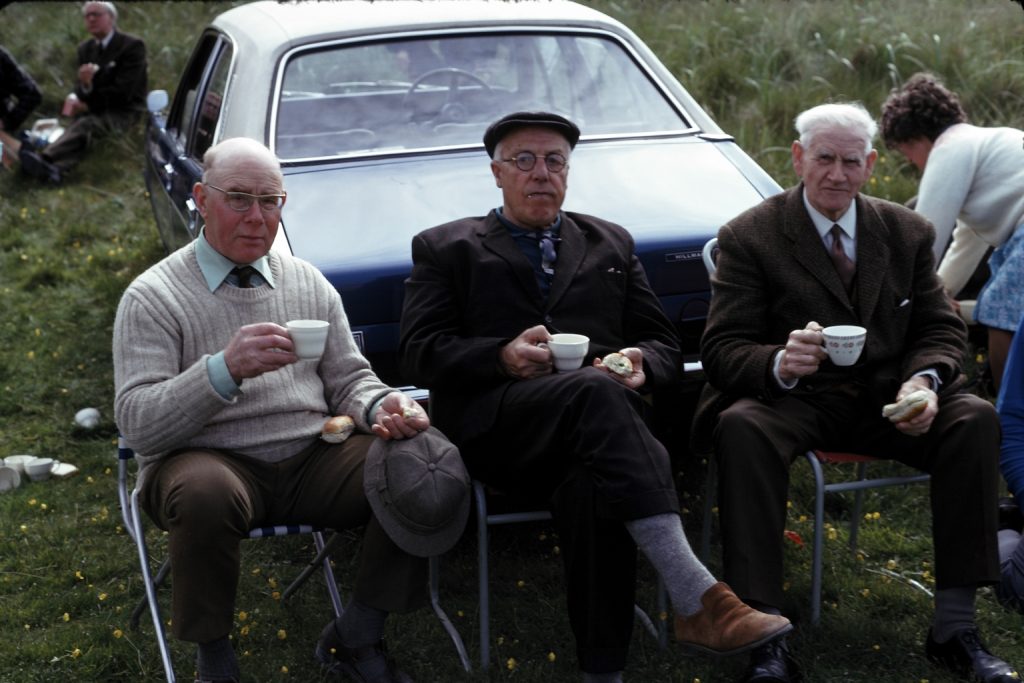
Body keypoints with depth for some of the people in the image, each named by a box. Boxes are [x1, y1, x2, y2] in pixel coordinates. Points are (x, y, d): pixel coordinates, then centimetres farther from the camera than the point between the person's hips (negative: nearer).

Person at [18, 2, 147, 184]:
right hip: (94, 111, 6)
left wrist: (88, 104, -13)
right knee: (79, 131, -29)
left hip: (123, 113, -5)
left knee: (85, 123, -35)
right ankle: (57, 169, -59)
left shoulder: (133, 46, -7)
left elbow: (123, 92, -14)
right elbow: (81, 88, 10)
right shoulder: (85, 48, 13)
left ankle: (43, 158, -58)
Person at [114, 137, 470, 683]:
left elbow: (347, 382, 16)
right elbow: (136, 423, -11)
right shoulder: (152, 297, -2)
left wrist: (381, 406, -9)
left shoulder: (309, 284, 13)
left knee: (429, 459, -18)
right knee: (204, 492, -39)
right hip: (211, 462, -4)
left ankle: (356, 638, -3)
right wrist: (225, 370, -27)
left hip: (312, 460, 4)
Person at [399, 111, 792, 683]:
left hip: (593, 418, 2)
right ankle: (699, 600, -46)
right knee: (595, 392, -37)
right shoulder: (445, 249, 19)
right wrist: (502, 356, -12)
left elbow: (666, 347, 21)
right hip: (496, 427, -2)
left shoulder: (612, 244, 28)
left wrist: (640, 363, -5)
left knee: (595, 484, -38)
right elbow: (420, 353, 6)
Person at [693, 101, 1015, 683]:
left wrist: (924, 379, -15)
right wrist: (780, 363, -32)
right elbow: (722, 349, -8)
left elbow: (942, 329, 10)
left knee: (977, 419, -23)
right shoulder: (749, 237, -2)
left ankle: (956, 628, -16)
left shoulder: (909, 233, 11)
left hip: (886, 397, 3)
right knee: (742, 427, -36)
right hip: (793, 399, -3)